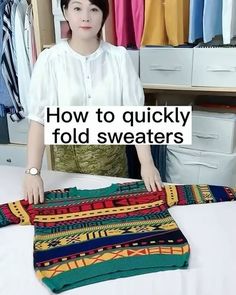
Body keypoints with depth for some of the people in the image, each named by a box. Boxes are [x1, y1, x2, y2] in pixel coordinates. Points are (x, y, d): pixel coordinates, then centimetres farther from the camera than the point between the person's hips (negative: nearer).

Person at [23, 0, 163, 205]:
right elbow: (39, 118, -14)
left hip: (111, 153, 1)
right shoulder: (50, 60, -10)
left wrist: (147, 163, -18)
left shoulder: (119, 57, -8)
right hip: (68, 154, 0)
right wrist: (33, 172, -22)